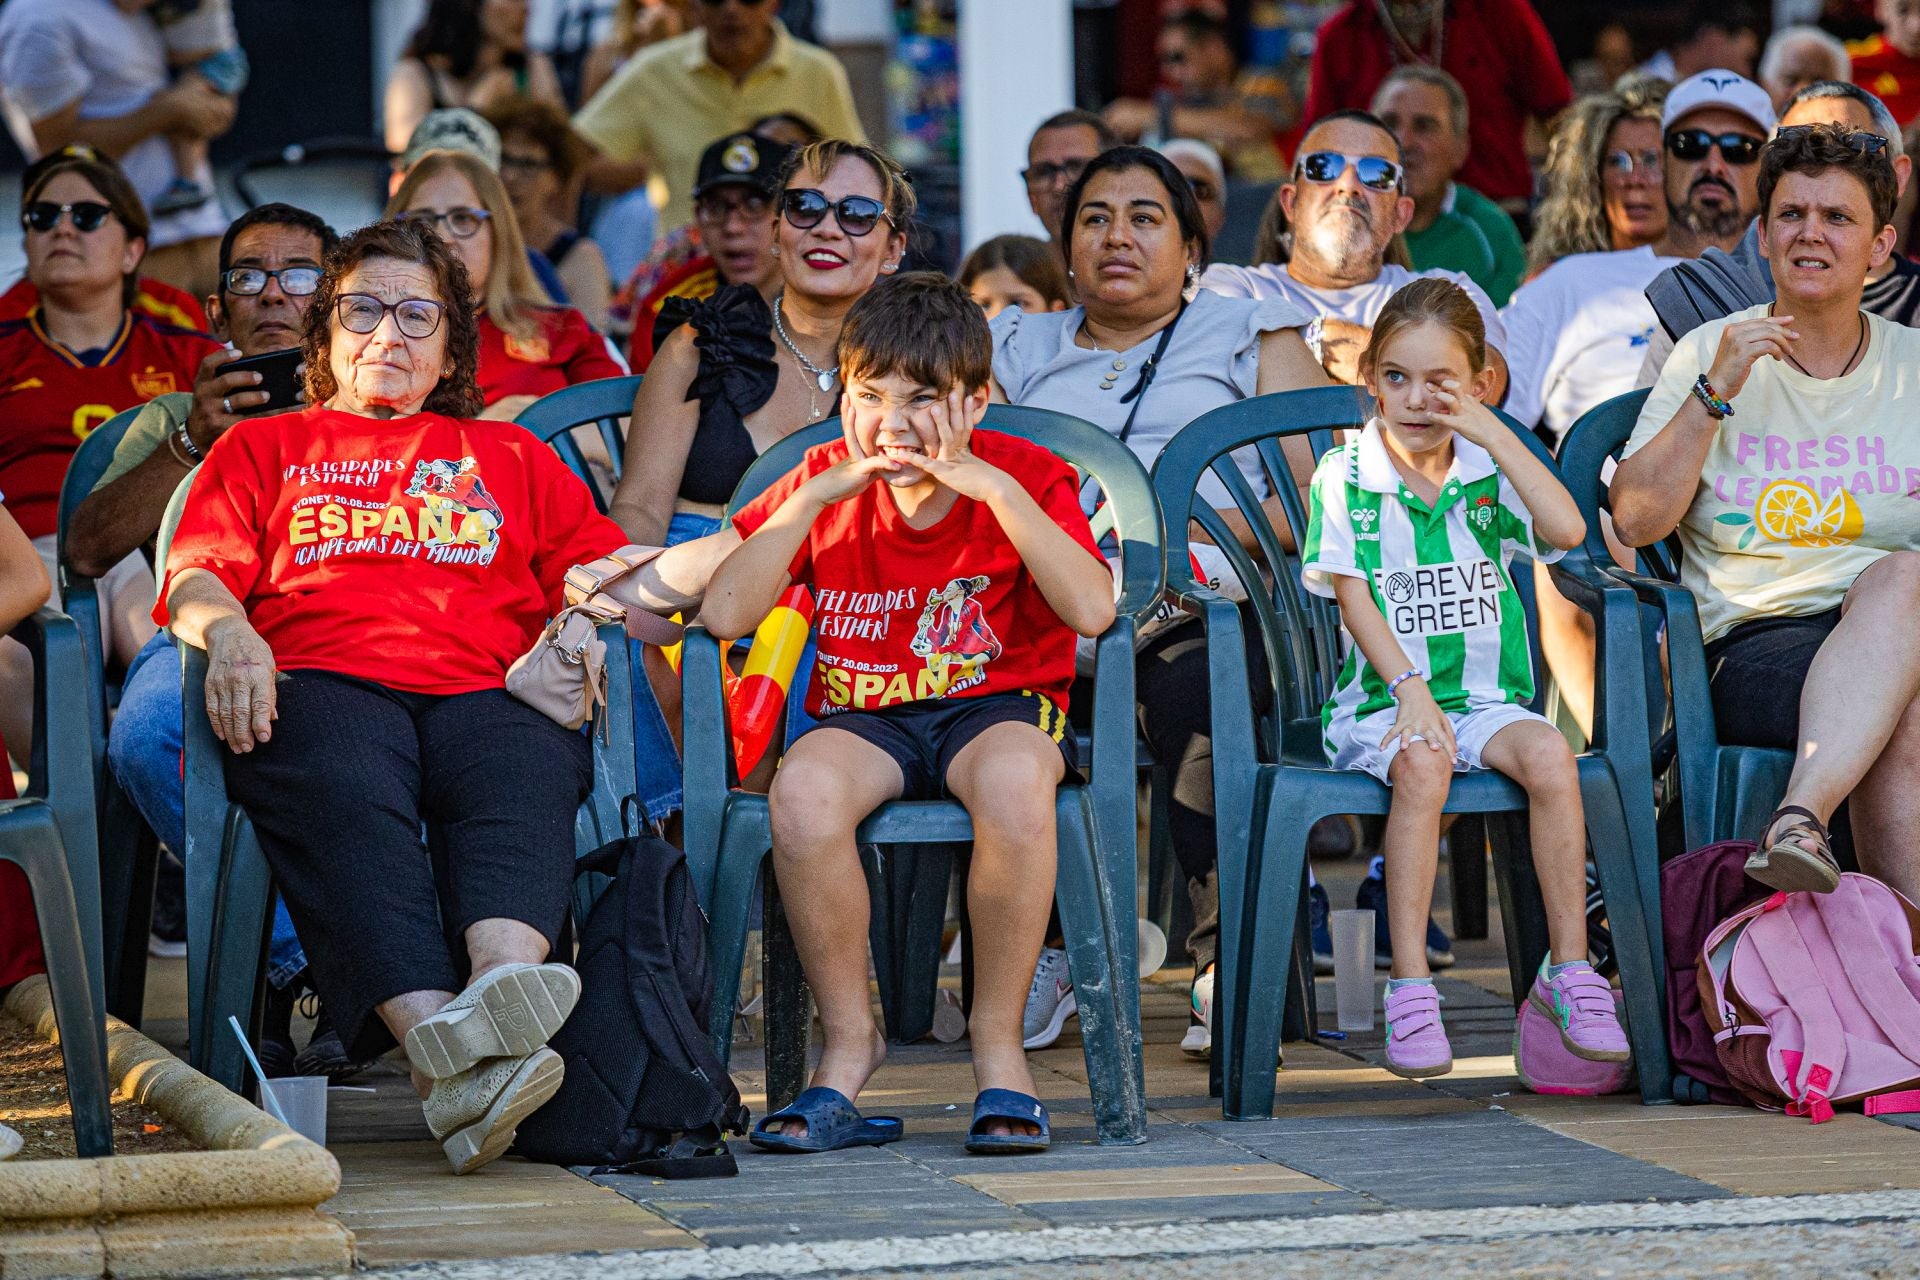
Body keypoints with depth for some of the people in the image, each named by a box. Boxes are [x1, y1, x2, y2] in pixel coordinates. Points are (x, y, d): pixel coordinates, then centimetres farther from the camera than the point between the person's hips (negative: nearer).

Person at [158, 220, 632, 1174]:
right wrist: (227, 631, -8)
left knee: (525, 777, -38)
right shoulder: (263, 447, 33)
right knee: (343, 796, -40)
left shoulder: (509, 454, 36)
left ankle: (501, 982, -68)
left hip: (485, 690, 1)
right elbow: (198, 576, 17)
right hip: (320, 683, -1)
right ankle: (436, 1046, -62)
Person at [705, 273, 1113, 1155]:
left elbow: (1092, 611, -18)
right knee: (803, 792, -35)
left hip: (997, 707, -2)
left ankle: (998, 1042, -22)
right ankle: (849, 1040, -17)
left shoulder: (1024, 477, -1)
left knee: (1014, 779, -39)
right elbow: (724, 614, -5)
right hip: (864, 719, 2)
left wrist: (997, 489, -20)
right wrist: (815, 495, -11)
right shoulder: (828, 483, 5)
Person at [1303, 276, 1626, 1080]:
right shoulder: (1344, 477, 2)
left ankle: (1569, 967, -20)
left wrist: (1490, 430, -11)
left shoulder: (1489, 471, 7)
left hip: (1485, 700, 2)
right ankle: (1410, 984, -32)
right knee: (1422, 765, -35)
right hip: (1379, 705, -2)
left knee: (1547, 752, -28)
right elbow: (1352, 593, -6)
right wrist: (1410, 690, -18)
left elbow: (1566, 530, -11)